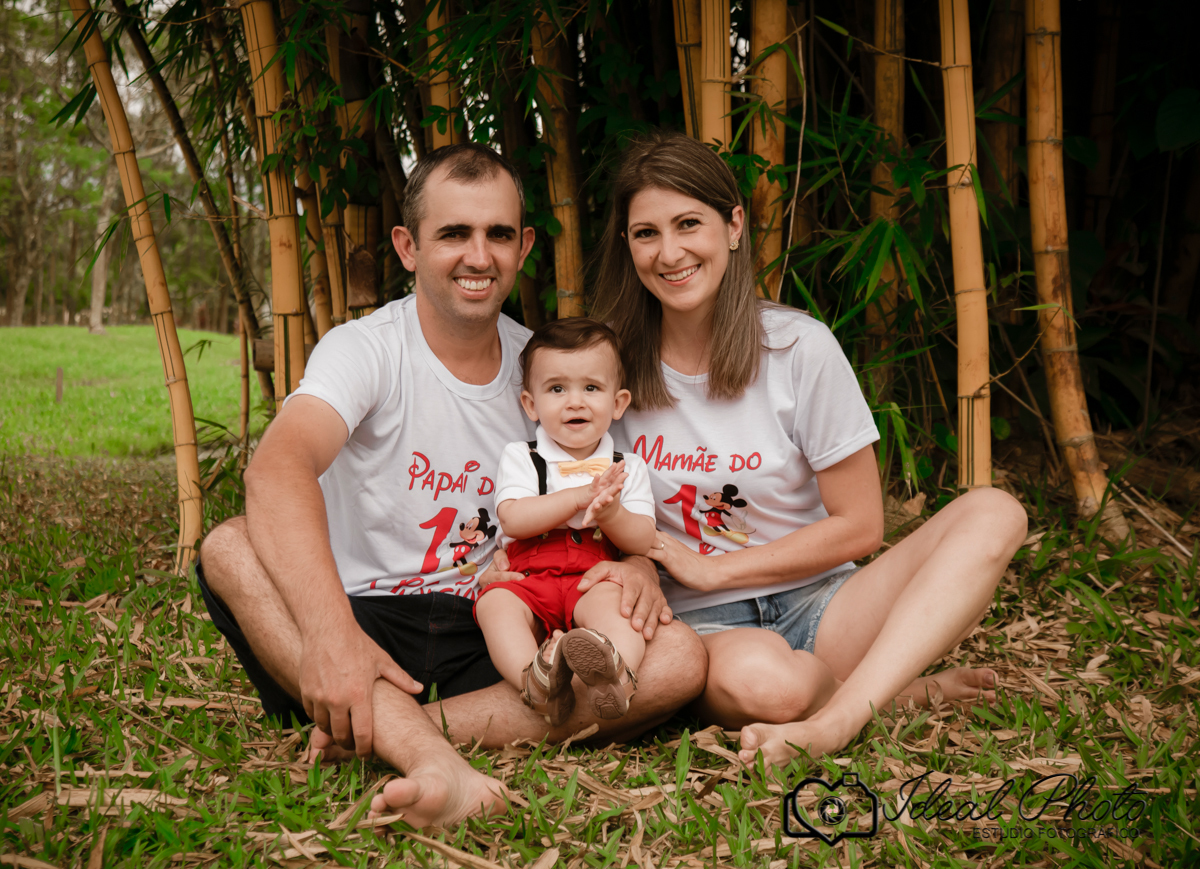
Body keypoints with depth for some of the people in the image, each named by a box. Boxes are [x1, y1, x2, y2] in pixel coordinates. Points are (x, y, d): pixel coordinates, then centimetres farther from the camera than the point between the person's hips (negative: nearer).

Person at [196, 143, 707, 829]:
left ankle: (381, 733, -28)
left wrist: (638, 560, -11)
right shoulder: (365, 349, -7)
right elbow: (278, 469, -28)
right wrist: (330, 630, -44)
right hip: (367, 619, -3)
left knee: (679, 658, -20)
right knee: (229, 547, -30)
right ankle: (433, 759, -47)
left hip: (492, 640, 3)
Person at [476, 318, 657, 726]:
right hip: (530, 581, 1)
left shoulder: (628, 467, 14)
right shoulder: (520, 458, 11)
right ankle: (534, 680, -50)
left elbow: (643, 542, 5)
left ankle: (616, 673, -60)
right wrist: (580, 496, -14)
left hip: (597, 580, -1)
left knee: (608, 601, -35)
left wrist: (610, 513, -18)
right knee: (495, 601, -31)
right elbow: (513, 520, -6)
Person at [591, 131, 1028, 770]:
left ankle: (837, 719, -35)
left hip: (816, 603, 1)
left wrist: (705, 569, -11)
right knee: (763, 681, -39)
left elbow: (858, 525, -4)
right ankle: (900, 688, -9)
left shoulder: (799, 347, -6)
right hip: (704, 625, -1)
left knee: (992, 513, -23)